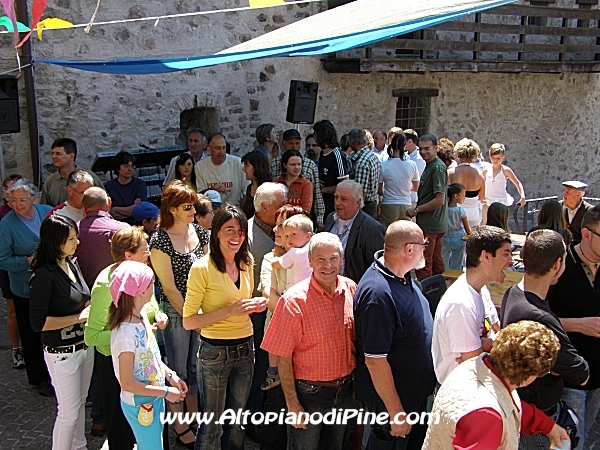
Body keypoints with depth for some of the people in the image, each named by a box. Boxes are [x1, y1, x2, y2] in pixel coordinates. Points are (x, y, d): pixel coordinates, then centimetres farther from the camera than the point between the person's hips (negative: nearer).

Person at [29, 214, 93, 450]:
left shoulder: (72, 264, 2)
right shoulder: (44, 276, -21)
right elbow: (38, 323, -22)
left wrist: (90, 307, -4)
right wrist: (79, 317, -20)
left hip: (85, 346, 8)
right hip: (62, 353, -8)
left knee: (80, 403, 22)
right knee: (69, 412, 5)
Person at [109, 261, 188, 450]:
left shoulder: (141, 318, -3)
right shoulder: (126, 333, -29)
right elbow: (127, 383, -25)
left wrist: (171, 375, 0)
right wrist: (166, 392, -19)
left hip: (154, 399, 8)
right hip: (140, 405, -8)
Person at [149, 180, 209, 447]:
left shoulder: (199, 232, 1)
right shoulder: (160, 241, -15)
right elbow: (169, 287, -13)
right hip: (175, 312, -5)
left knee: (196, 365, 18)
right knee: (178, 369, 9)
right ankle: (180, 427, 26)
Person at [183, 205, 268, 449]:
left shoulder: (247, 264, 4)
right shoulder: (202, 268, -15)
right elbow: (188, 321, -15)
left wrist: (254, 306, -4)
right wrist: (229, 311, -24)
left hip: (245, 348, 6)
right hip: (215, 352, -6)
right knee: (213, 426, 9)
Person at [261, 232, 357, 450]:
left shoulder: (351, 289, -5)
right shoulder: (294, 300, -20)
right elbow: (283, 358, -15)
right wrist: (292, 404, -14)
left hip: (345, 390, 5)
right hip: (310, 393, -5)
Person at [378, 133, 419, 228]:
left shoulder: (383, 165, -8)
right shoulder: (412, 165, -3)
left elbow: (379, 191, -2)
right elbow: (415, 188, 11)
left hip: (388, 206, -2)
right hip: (406, 206, 2)